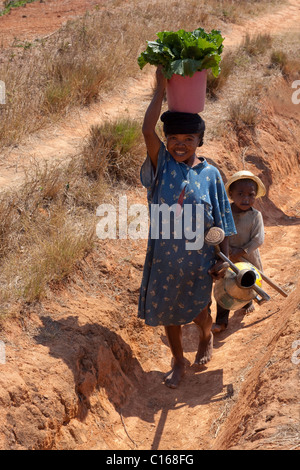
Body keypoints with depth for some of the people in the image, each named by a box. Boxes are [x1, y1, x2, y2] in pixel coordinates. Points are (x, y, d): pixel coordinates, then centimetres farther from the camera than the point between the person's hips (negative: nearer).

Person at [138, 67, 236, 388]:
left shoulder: (210, 174, -9)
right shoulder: (162, 165, -9)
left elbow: (221, 220, -4)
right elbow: (147, 130, -26)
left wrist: (223, 259, -4)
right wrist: (161, 89, -26)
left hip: (198, 257, -1)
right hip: (164, 256, 1)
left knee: (197, 310, 17)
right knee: (167, 311, 15)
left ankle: (206, 338, 52)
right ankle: (178, 362, 39)